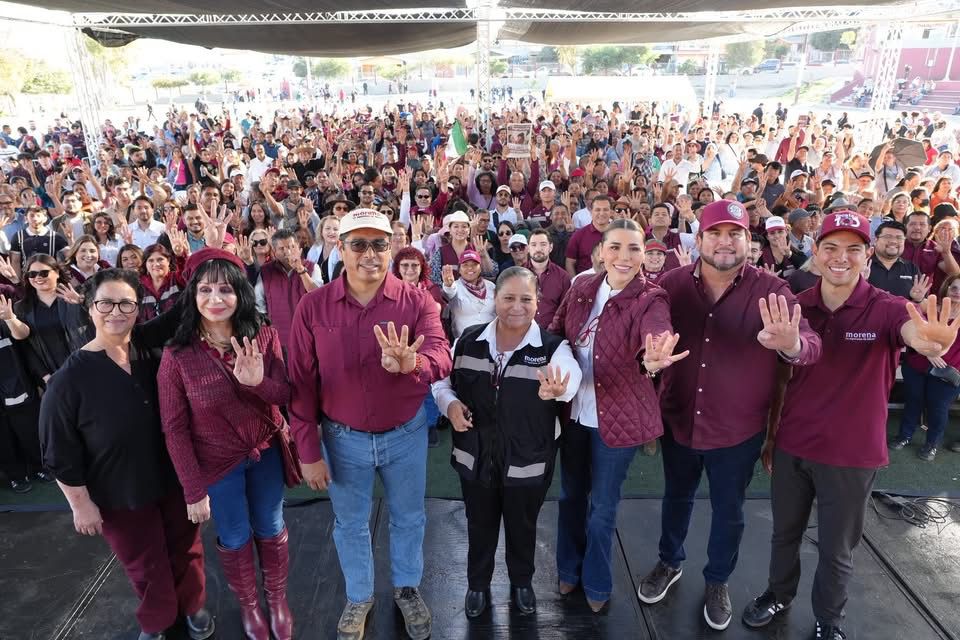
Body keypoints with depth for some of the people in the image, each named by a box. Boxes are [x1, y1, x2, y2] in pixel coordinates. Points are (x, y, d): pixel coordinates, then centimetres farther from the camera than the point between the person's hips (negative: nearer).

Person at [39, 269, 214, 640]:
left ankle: (193, 605, 49)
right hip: (120, 496, -3)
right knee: (146, 566, 18)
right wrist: (81, 504, -8)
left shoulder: (150, 350, -9)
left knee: (186, 550, 20)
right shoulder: (70, 378, -18)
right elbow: (60, 454, -12)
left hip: (174, 479, 3)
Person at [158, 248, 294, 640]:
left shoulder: (265, 338, -13)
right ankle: (247, 605, 46)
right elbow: (175, 428, -12)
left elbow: (286, 397, -12)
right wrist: (193, 490, -11)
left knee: (272, 531, 19)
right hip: (217, 464, -2)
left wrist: (258, 382, -34)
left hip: (266, 453, 2)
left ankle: (277, 599, 46)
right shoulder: (177, 355, -18)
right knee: (234, 539, 18)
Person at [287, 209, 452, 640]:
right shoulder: (313, 306, -13)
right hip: (343, 437, 0)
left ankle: (407, 588, 50)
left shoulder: (416, 301, -14)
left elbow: (441, 357, -28)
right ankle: (358, 597, 48)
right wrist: (308, 451, -8)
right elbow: (301, 383, -10)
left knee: (408, 518, 22)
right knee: (350, 524, 21)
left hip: (406, 434, 0)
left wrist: (412, 364, -52)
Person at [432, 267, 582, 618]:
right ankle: (478, 584, 49)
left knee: (523, 527, 22)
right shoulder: (469, 340, -7)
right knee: (479, 526, 22)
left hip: (528, 462, -1)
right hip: (475, 456, 2)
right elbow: (442, 379, 4)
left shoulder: (553, 346, -15)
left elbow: (570, 377, -37)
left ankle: (522, 582, 51)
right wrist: (450, 403, -18)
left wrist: (557, 388, -61)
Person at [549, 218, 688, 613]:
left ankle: (597, 583, 36)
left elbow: (657, 338, -37)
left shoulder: (651, 299, -16)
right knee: (571, 494, 20)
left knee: (602, 505, 11)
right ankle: (569, 569, 43)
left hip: (617, 415, -4)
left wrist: (653, 362, -60)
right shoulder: (582, 288, -3)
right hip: (574, 410, 4)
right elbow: (555, 332, 7)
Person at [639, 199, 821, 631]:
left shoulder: (771, 290, -15)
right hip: (679, 420, 1)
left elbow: (812, 345, -25)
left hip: (738, 428, -1)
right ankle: (669, 563, 50)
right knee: (676, 497, 23)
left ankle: (717, 580, 46)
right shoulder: (673, 284, -10)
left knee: (728, 510, 19)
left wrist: (792, 344, -48)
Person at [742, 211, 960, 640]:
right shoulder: (794, 307, -5)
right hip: (792, 445, 3)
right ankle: (779, 594, 47)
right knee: (784, 532, 21)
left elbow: (911, 327, -39)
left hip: (852, 453, -2)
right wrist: (768, 431, 7)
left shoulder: (885, 309, -14)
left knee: (836, 549, 15)